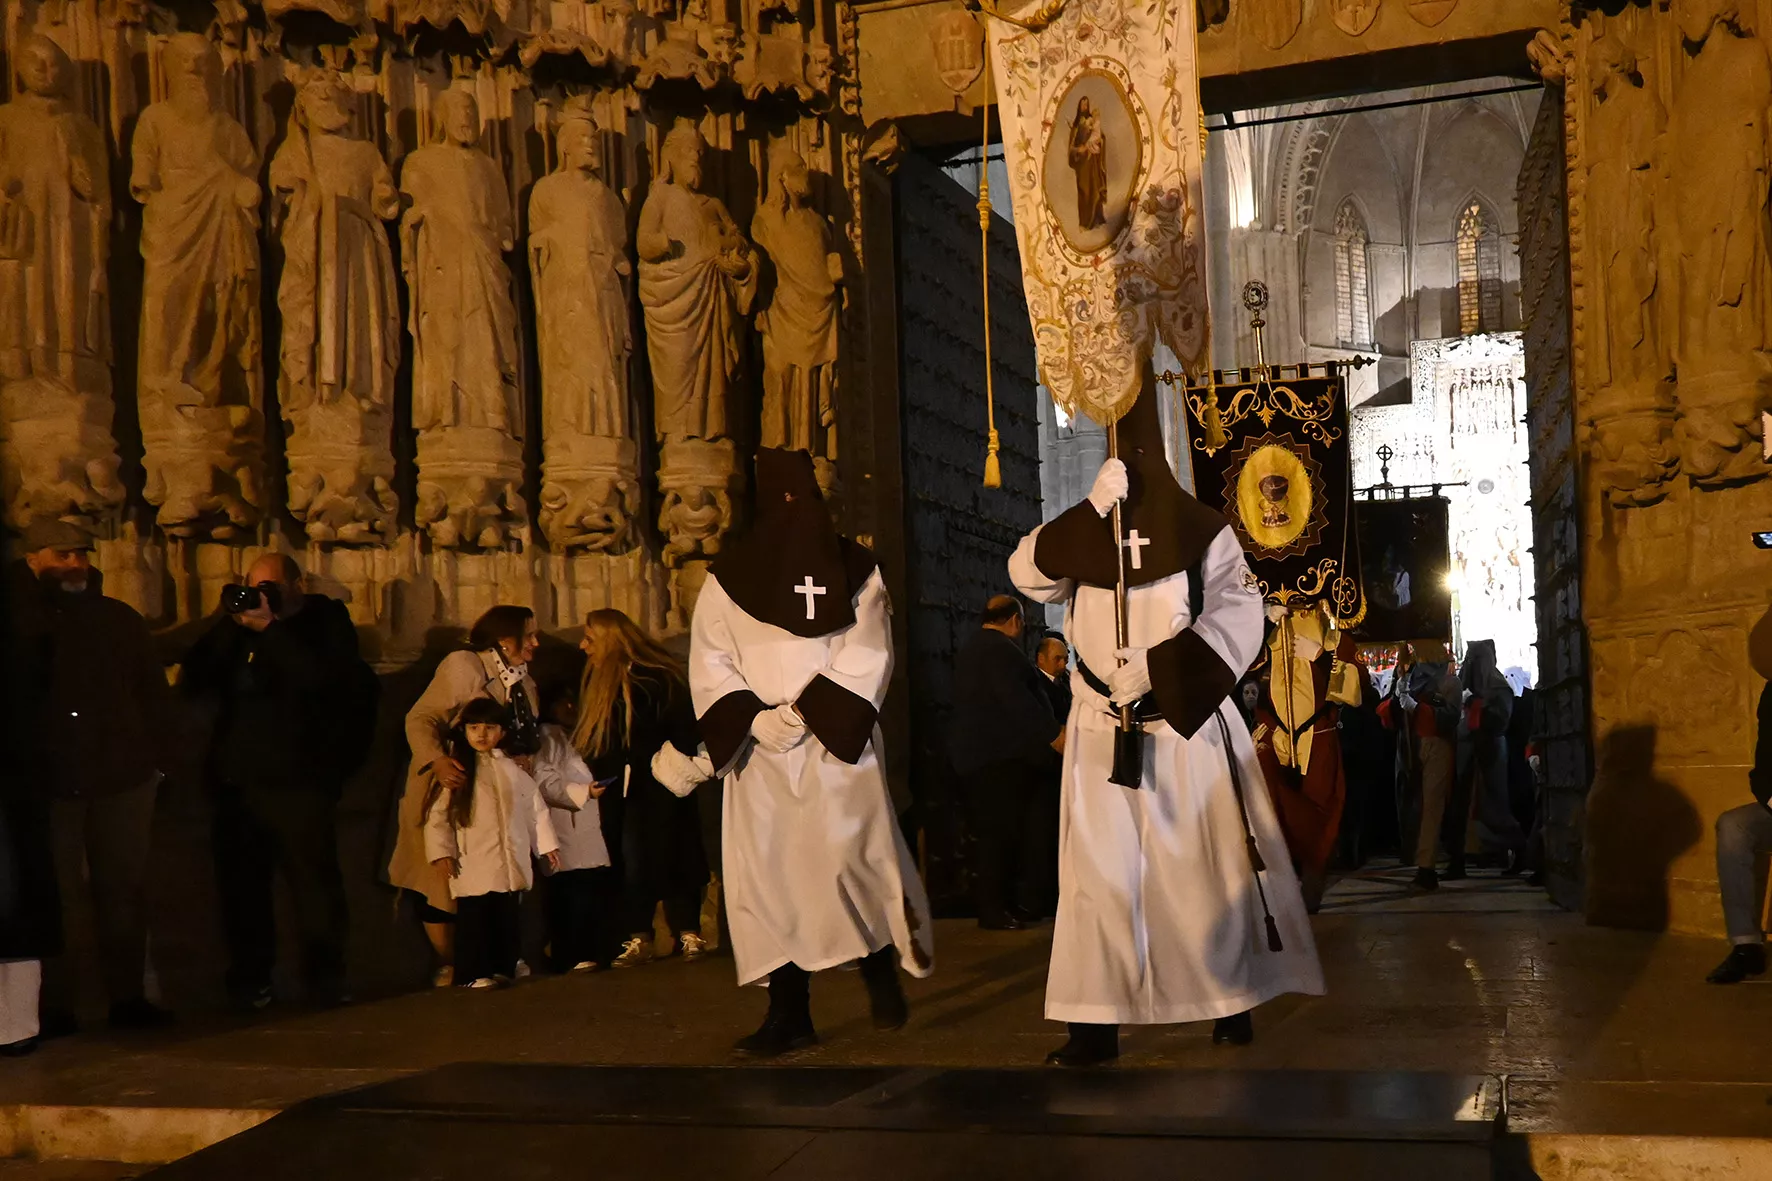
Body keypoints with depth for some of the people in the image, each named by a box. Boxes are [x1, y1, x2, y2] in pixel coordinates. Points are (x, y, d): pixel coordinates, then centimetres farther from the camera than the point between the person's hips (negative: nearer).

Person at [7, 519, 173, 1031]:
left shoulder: (120, 620, 9)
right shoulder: (15, 624, 2)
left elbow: (154, 693, 12)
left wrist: (158, 757, 3)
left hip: (121, 778, 2)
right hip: (44, 783, -2)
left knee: (123, 891, 6)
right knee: (50, 897, 0)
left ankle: (128, 996, 14)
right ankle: (53, 1005, 7)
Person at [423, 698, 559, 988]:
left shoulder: (512, 767, 9)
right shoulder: (455, 768, -1)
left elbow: (535, 807, 14)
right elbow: (437, 813, -3)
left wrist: (547, 844, 14)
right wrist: (441, 852, -10)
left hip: (511, 861, 4)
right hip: (473, 863, -4)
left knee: (509, 919, 8)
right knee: (474, 919, -4)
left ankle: (503, 969, 18)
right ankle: (473, 974, 3)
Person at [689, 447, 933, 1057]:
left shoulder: (853, 570, 7)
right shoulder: (726, 578, 11)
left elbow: (867, 656, -2)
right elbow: (709, 664, 5)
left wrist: (807, 711, -13)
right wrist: (754, 718, -11)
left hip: (836, 744, -2)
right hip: (760, 751, 2)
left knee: (853, 858, -9)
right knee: (767, 871, -3)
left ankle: (882, 972, 16)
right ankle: (788, 1013, 3)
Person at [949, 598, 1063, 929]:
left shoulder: (973, 647, 21)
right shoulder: (1000, 648, -13)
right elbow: (1016, 699, -22)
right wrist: (1052, 733, -20)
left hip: (979, 753, 11)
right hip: (1000, 755, -11)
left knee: (998, 830, 11)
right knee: (998, 831, -9)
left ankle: (1004, 902, 13)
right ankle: (992, 910, -8)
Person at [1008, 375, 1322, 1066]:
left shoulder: (1200, 530, 1)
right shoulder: (1081, 537, 10)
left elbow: (1237, 616, -10)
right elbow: (1027, 573, -8)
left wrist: (1156, 667, -21)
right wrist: (1091, 509, -20)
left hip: (1188, 725, -2)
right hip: (1102, 731, 2)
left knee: (1208, 863, 4)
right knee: (1099, 872, -3)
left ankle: (1233, 999, 18)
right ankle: (1096, 1024, -2)